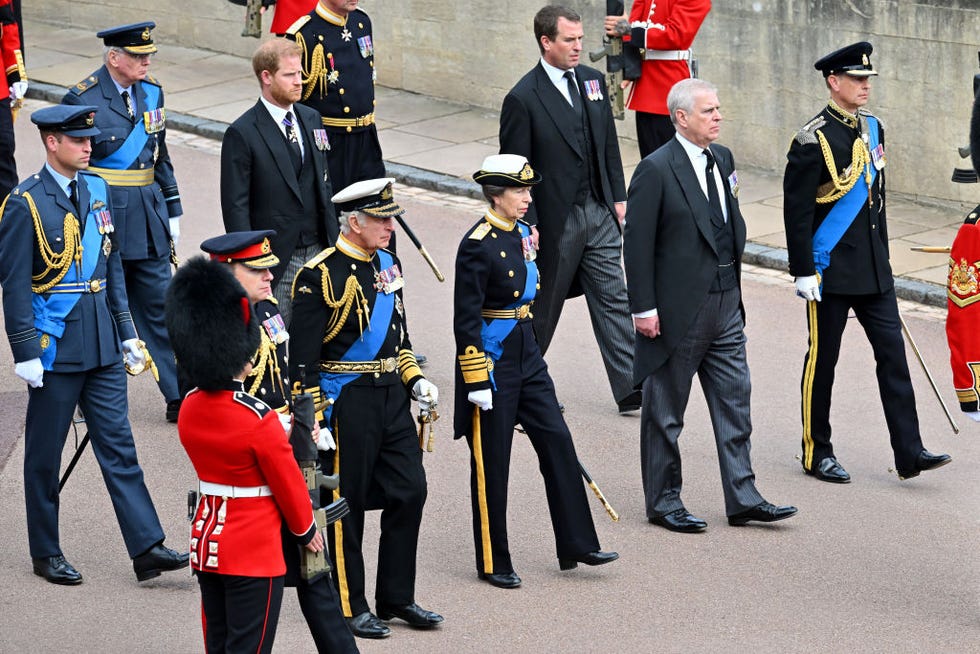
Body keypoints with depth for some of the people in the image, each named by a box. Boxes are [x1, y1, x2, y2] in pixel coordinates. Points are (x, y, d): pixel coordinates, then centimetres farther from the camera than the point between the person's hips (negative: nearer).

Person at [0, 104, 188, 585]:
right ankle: (46, 553, 17)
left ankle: (147, 547, 3)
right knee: (45, 454, 6)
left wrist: (127, 331, 13)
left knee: (118, 445, 4)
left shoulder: (96, 191, 8)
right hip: (55, 346, -6)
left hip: (101, 346, 6)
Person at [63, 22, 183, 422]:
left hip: (149, 220, 5)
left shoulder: (151, 93, 8)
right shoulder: (82, 99, -11)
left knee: (160, 310, 7)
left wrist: (172, 212, 14)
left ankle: (178, 399, 10)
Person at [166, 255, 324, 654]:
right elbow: (288, 482, -10)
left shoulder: (189, 410, 0)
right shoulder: (258, 419, -20)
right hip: (255, 553, -7)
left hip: (206, 542, 7)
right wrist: (307, 531, 6)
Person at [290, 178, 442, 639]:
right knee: (347, 504, 2)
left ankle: (397, 598, 19)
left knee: (410, 492, 7)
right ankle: (348, 607, 13)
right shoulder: (320, 275, -14)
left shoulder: (386, 264, 10)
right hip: (347, 403, -7)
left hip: (391, 397, 7)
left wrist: (414, 380, 10)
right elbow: (303, 358, -14)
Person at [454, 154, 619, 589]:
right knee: (491, 464, 2)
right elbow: (466, 320, -18)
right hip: (492, 361, -8)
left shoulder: (521, 233, 8)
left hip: (526, 355, 8)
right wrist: (477, 382, -19)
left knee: (557, 441, 5)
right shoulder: (477, 245, -18)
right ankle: (493, 564, 12)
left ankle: (576, 545, 12)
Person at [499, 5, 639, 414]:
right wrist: (527, 225, -14)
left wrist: (618, 197, 9)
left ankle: (629, 390, 4)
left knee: (613, 299, 3)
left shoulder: (592, 81, 6)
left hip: (599, 212, 5)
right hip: (556, 220, -5)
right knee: (543, 307, 9)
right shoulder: (523, 99, -14)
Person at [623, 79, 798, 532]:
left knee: (735, 401, 8)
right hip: (678, 309, -7)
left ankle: (742, 498, 13)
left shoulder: (722, 159, 8)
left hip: (725, 303, 7)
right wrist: (644, 308, -16)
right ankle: (663, 501, 16)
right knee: (665, 409, 6)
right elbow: (637, 244, -14)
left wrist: (733, 283, 14)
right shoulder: (656, 170, -14)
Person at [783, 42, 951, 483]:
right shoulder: (813, 141, -14)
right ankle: (817, 453, 16)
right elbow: (796, 210, -14)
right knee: (822, 359, 4)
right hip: (831, 269, -7)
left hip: (872, 268, 7)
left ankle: (909, 452, 3)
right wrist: (804, 272, -16)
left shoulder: (871, 128, 9)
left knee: (892, 351, 2)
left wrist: (882, 257, 19)